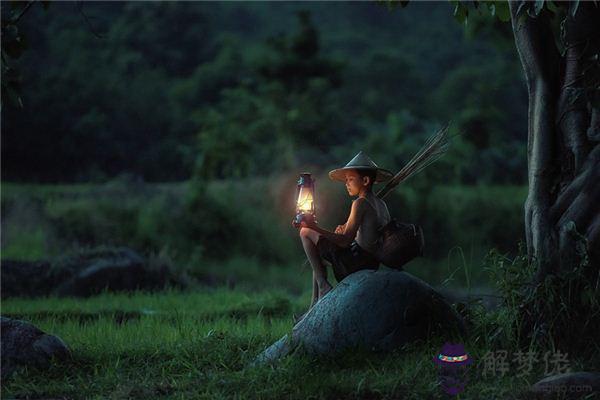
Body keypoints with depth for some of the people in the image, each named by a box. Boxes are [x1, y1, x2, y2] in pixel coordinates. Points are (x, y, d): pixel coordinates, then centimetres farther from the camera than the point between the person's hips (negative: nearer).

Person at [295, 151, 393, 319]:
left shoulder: (360, 203, -14)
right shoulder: (381, 204, 12)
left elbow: (345, 241, -20)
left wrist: (315, 227, -23)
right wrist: (348, 230, 11)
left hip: (357, 259, -9)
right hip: (373, 264, 9)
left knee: (306, 233, -1)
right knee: (319, 251, 31)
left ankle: (323, 285, -6)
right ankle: (314, 306, 26)